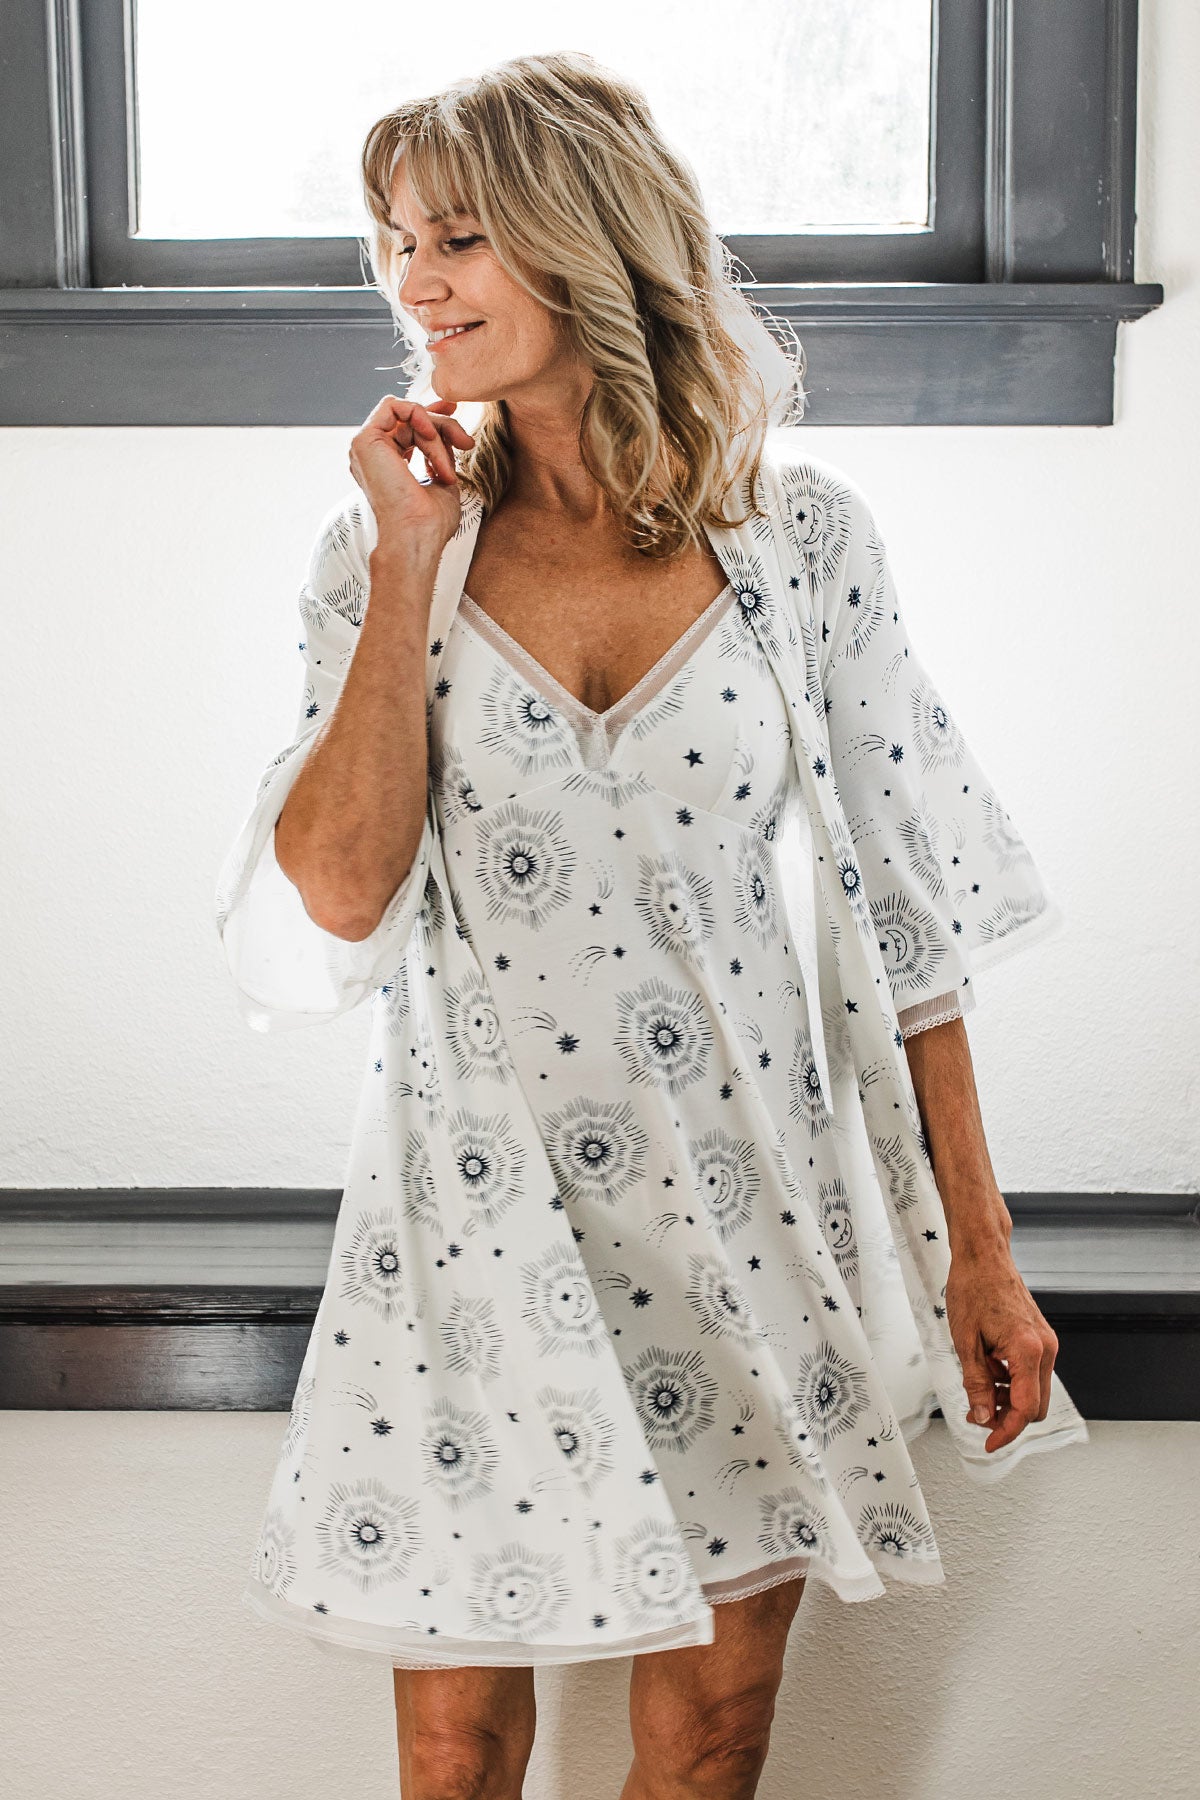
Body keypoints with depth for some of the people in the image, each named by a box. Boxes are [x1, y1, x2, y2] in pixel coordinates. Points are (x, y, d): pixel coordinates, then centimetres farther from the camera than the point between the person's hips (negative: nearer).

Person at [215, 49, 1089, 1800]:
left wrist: (976, 1246, 0)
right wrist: (411, 567, -14)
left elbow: (904, 906, -1)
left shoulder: (798, 532, -4)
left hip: (749, 1219, 0)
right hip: (478, 1226, 1)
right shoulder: (387, 544, -2)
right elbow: (328, 915, -15)